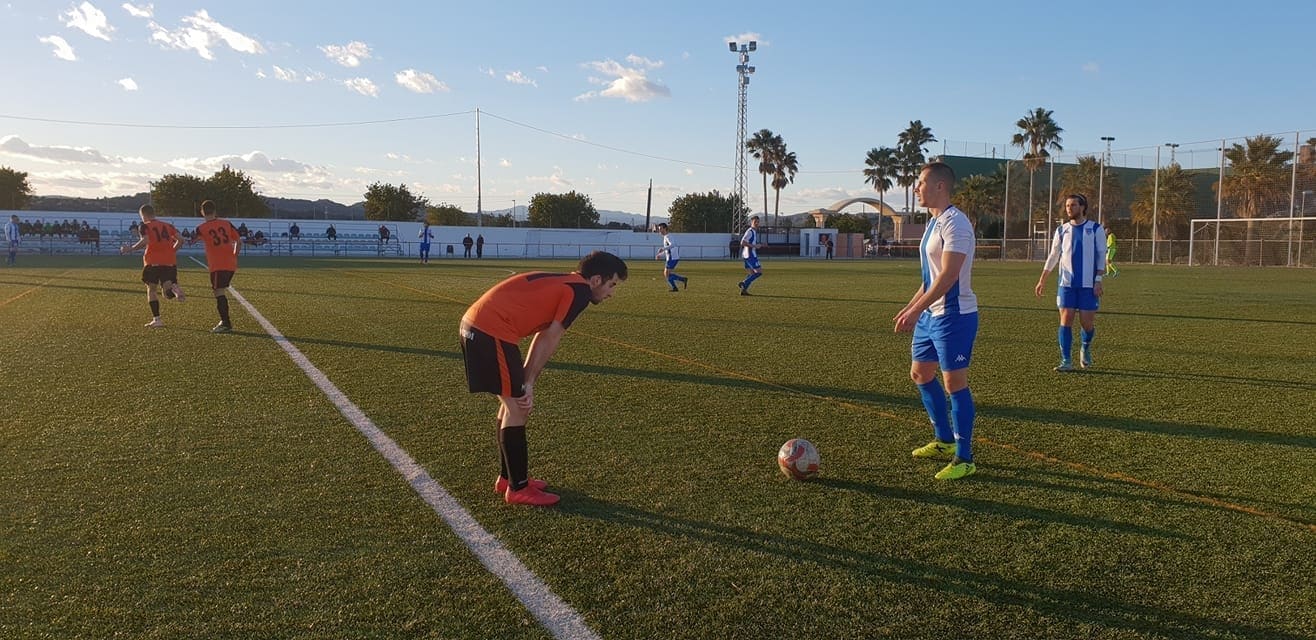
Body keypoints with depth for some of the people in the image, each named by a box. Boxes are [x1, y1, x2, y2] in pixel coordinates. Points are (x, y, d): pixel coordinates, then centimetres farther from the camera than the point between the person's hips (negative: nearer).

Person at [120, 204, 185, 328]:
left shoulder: (145, 226, 3)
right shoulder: (167, 225, 17)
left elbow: (145, 241, -15)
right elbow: (180, 240, 8)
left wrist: (130, 249, -3)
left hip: (153, 262, -3)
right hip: (170, 262, 3)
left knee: (151, 290, 12)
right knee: (167, 292, 7)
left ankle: (156, 319, 5)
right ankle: (174, 288, -31)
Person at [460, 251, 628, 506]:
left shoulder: (562, 283, 22)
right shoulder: (580, 290, -6)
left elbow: (541, 337, 17)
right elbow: (550, 339, -8)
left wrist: (525, 384, 11)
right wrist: (529, 384, -2)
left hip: (474, 323, 10)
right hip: (492, 331, -10)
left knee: (512, 402, 19)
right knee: (517, 407, -1)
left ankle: (508, 476, 30)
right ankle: (518, 488, 9)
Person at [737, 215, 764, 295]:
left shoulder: (755, 232, 18)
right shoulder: (750, 231, -13)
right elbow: (742, 242, -22)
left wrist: (761, 245, 17)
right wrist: (754, 246, -22)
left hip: (749, 255, 10)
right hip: (750, 255, -10)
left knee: (750, 273, 11)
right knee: (759, 272, -9)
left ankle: (744, 289, 8)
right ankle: (744, 283, -10)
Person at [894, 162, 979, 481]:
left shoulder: (955, 222, -17)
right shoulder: (933, 222, 14)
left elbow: (948, 275, -24)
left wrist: (916, 310, -25)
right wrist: (911, 306, 17)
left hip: (954, 315, -10)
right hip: (931, 315, 11)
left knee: (955, 384, -4)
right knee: (920, 374, 17)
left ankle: (964, 459, 7)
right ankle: (944, 442, 31)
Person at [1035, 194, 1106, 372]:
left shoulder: (1095, 229, 2)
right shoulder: (1062, 230, 9)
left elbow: (1101, 256, 0)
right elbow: (1053, 256, 12)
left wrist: (1098, 280, -9)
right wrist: (1042, 280, 7)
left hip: (1088, 284, -2)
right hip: (1066, 283, 2)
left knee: (1087, 322, 0)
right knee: (1066, 320, -4)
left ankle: (1086, 349, 31)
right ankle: (1066, 361, 1)